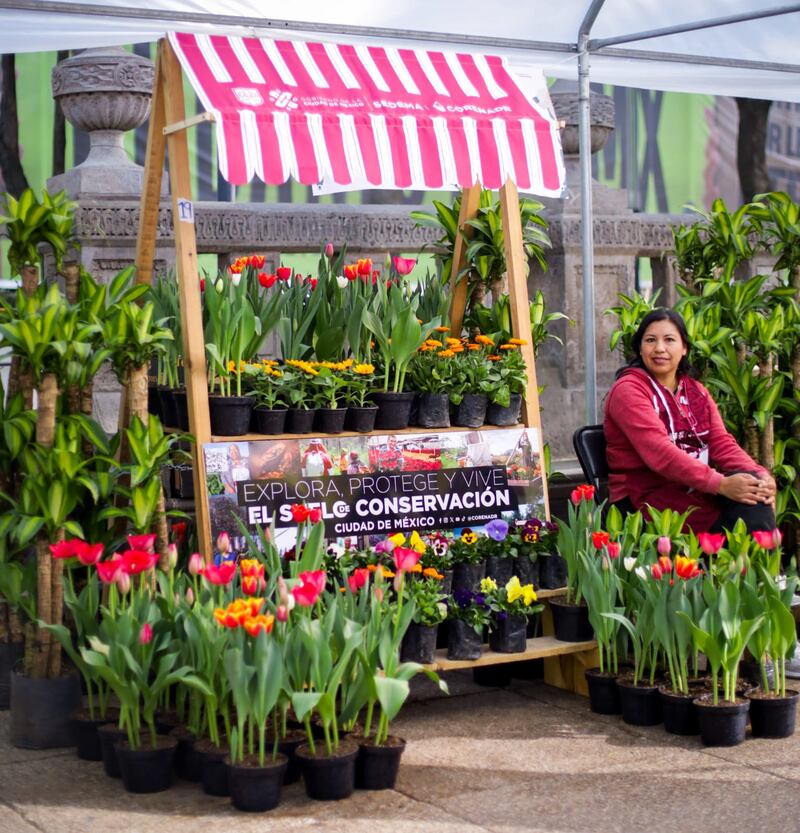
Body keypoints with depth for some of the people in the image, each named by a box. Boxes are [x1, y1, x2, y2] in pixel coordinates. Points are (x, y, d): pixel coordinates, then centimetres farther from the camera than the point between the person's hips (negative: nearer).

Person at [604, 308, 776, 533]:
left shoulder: (696, 390, 16)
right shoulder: (629, 389, -7)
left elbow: (722, 443, 4)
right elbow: (659, 452, -20)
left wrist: (760, 475, -17)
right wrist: (721, 484, -29)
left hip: (694, 489, 6)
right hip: (646, 498, -6)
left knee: (753, 487, -22)